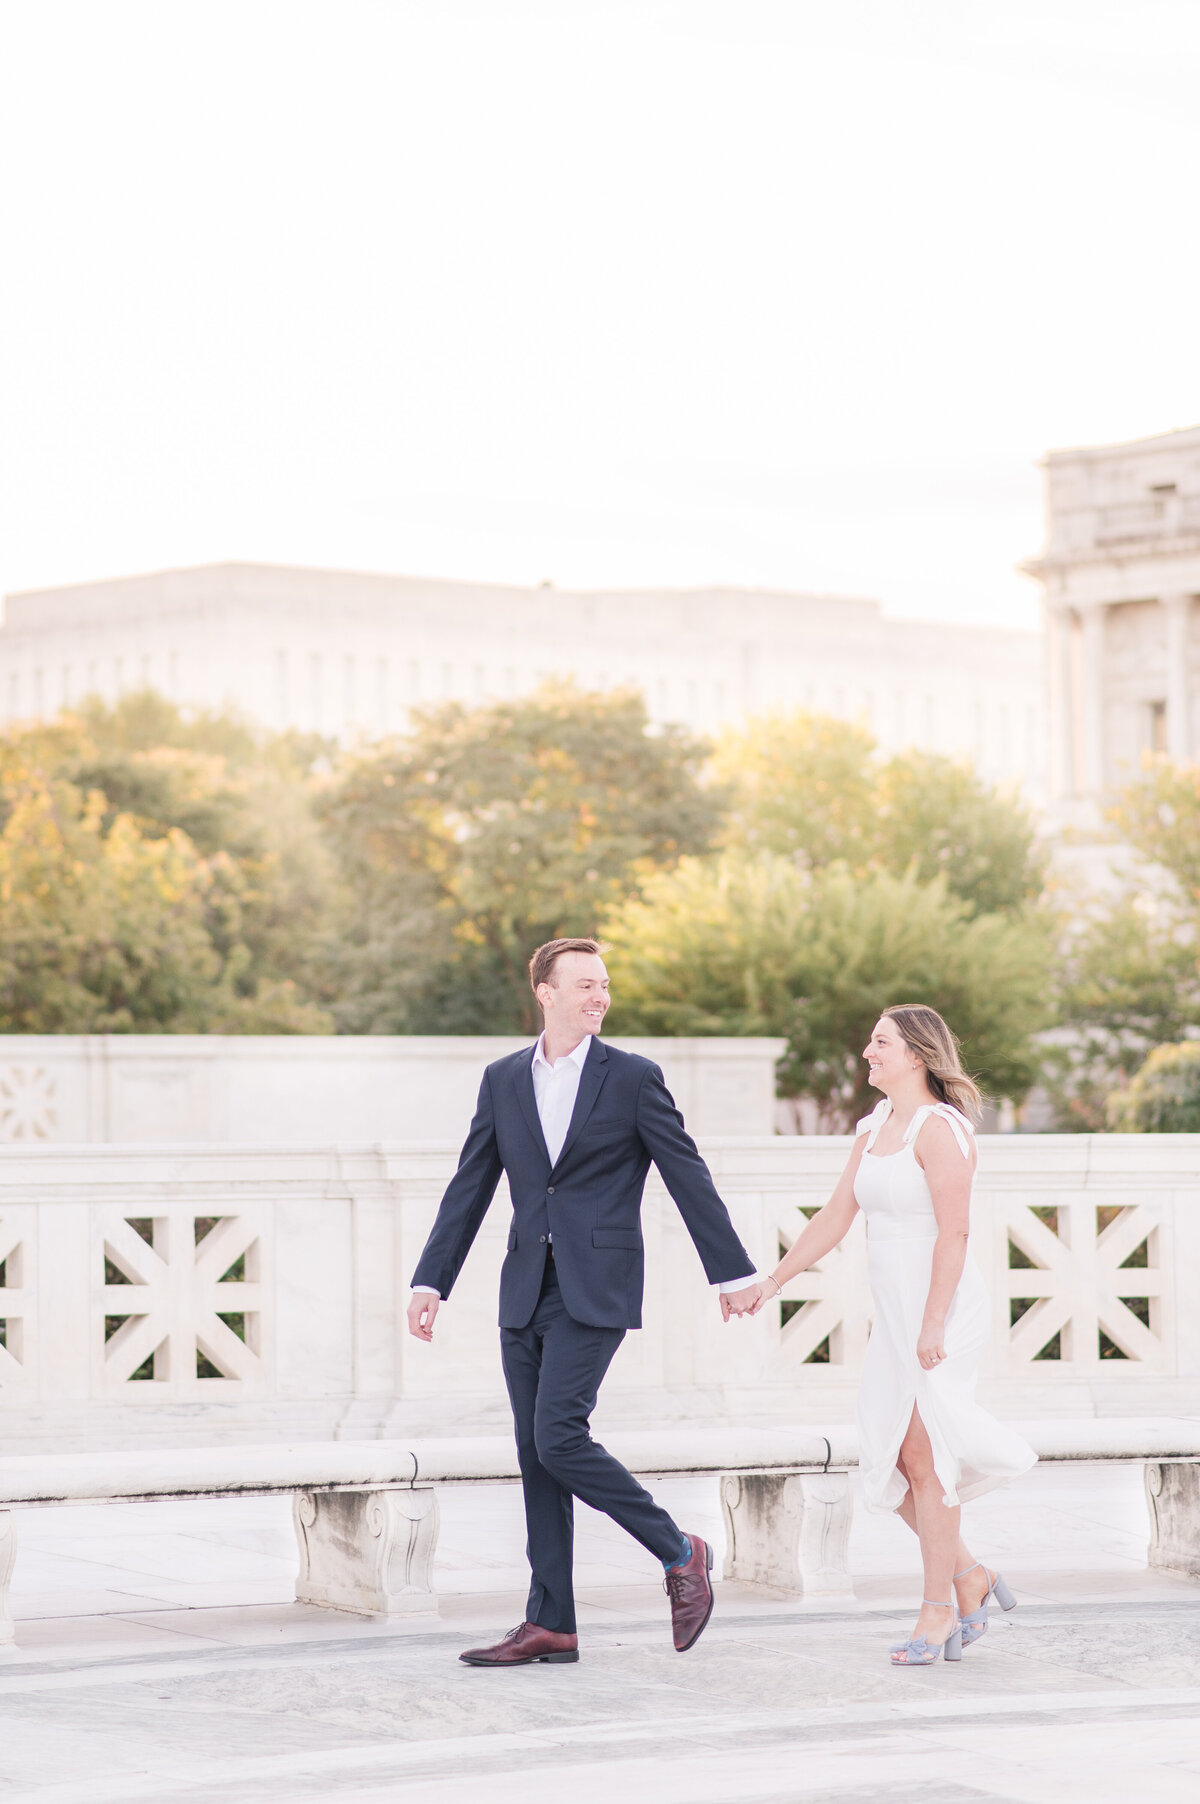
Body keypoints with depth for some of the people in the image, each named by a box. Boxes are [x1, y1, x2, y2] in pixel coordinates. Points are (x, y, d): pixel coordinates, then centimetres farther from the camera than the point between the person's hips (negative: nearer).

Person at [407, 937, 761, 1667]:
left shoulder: (633, 1078, -3)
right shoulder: (503, 1080, 9)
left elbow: (689, 1177, 0)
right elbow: (470, 1189, 11)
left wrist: (733, 1272, 0)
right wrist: (431, 1281, 6)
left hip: (595, 1291, -5)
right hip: (526, 1291, 5)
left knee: (558, 1438, -16)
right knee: (536, 1458, 5)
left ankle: (680, 1553, 1)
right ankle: (550, 1626, 9)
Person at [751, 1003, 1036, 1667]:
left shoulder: (940, 1129, -14)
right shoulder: (874, 1129, 13)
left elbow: (953, 1232, -19)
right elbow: (834, 1218, 16)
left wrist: (934, 1324, -23)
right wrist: (770, 1283, 12)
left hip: (941, 1311, -9)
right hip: (894, 1315, 9)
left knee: (923, 1458, -4)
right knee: (889, 1462, 7)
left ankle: (939, 1610, 4)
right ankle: (969, 1577, 19)